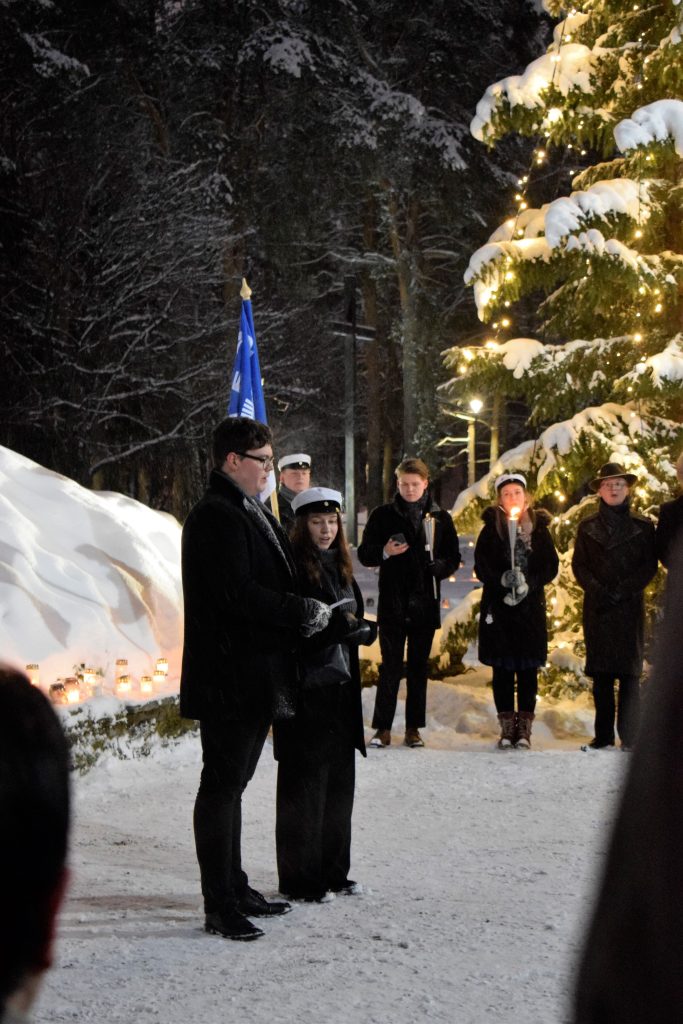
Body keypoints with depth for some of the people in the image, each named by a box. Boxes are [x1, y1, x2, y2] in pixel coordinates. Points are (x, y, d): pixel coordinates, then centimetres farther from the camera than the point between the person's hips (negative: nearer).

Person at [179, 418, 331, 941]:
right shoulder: (217, 516, -16)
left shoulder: (251, 513, 16)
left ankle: (234, 888, 27)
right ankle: (220, 906, 1)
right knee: (223, 785, -4)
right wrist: (308, 612, -15)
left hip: (257, 677, 10)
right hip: (229, 678, -10)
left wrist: (305, 613, 5)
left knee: (232, 782, 17)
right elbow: (238, 594, -23)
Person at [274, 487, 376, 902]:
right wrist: (336, 628, -24)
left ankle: (333, 871, 20)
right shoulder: (292, 568, -10)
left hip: (340, 688, 8)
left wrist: (362, 629, -3)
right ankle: (300, 879, 4)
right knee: (304, 787, -2)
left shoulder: (340, 568, 14)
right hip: (305, 691, -8)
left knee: (339, 782, 11)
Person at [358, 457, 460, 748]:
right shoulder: (382, 515, 5)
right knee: (390, 665, -3)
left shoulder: (440, 517, 8)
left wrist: (438, 567, -11)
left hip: (425, 603, 2)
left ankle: (413, 728, 11)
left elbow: (454, 558, 11)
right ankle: (383, 728, -1)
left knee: (419, 667, 6)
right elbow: (364, 554, 6)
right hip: (392, 602, -2)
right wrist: (385, 552, -15)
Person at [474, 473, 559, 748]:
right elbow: (481, 566, 0)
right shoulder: (491, 529, 7)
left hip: (531, 606, 0)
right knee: (502, 669, 0)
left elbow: (551, 566, 4)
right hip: (498, 606, 0)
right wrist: (502, 579, -17)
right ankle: (507, 727, 5)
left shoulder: (539, 528, 8)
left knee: (528, 669, -1)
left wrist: (528, 583, -12)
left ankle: (524, 728, 3)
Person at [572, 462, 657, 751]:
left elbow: (650, 565, 2)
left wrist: (624, 591, -11)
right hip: (597, 608, 2)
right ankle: (603, 735, 8)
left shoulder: (642, 526, 7)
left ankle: (630, 737, -9)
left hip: (629, 607, -2)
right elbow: (579, 565, 8)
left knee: (629, 672, -7)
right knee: (600, 673, 3)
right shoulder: (588, 527, 12)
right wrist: (597, 590, -9)